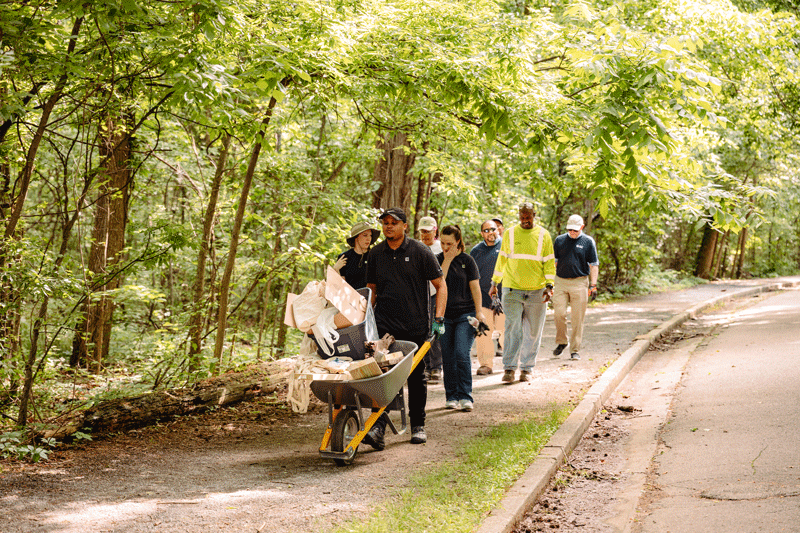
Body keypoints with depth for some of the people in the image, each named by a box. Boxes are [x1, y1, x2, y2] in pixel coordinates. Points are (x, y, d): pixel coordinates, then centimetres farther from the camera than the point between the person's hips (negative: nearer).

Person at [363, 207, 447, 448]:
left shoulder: (420, 252, -2)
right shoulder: (375, 254, 7)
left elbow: (441, 285, 0)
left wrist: (438, 319, -9)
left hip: (416, 326, -1)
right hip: (385, 326, 1)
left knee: (416, 376, 9)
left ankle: (418, 426, 23)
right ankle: (378, 427, -19)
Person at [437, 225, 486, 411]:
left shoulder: (467, 260, 0)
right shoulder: (438, 260, 5)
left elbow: (475, 287, 0)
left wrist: (479, 311, -5)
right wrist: (447, 260, -13)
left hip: (465, 314, -3)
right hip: (444, 315, 3)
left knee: (462, 354, -14)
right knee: (448, 358, 5)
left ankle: (465, 396, -8)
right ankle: (451, 397, 14)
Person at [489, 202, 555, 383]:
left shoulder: (543, 235, 4)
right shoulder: (510, 234, 6)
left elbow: (549, 262, 5)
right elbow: (502, 259, 14)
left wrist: (549, 286, -4)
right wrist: (494, 283, 14)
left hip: (536, 292, 1)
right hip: (512, 290, 0)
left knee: (534, 332, 4)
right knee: (512, 330, -8)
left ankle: (526, 368, 14)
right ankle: (509, 368, -4)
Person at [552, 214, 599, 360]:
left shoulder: (588, 242, 4)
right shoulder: (560, 240, 10)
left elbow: (594, 265, 4)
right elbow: (553, 262, 15)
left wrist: (593, 285, -4)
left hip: (579, 283, -2)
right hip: (560, 282, 2)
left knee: (577, 318, -2)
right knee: (558, 313, -7)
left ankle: (575, 350, 6)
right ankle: (561, 342, 15)